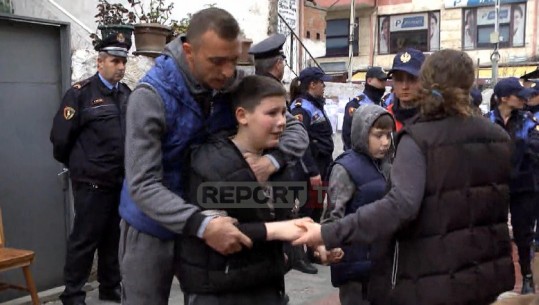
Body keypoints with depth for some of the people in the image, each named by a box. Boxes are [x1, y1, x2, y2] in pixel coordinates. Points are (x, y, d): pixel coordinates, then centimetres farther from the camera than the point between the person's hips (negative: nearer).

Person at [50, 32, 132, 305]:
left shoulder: (127, 94, 9)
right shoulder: (81, 92, -9)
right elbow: (60, 137, -10)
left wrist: (127, 166, 12)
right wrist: (79, 166, 2)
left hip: (122, 181, 6)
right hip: (92, 182, -5)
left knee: (113, 238, 16)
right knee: (84, 240, 3)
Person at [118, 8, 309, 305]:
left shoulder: (235, 87, -10)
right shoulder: (152, 96, -24)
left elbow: (295, 130, -4)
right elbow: (142, 185, -29)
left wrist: (271, 160, -26)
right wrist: (202, 225, -42)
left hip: (210, 221, 4)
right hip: (153, 230, -4)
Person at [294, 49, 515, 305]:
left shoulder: (418, 140, -15)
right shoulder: (500, 137, 2)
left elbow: (401, 205, -30)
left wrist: (329, 234, -32)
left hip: (433, 283, -5)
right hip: (488, 275, 6)